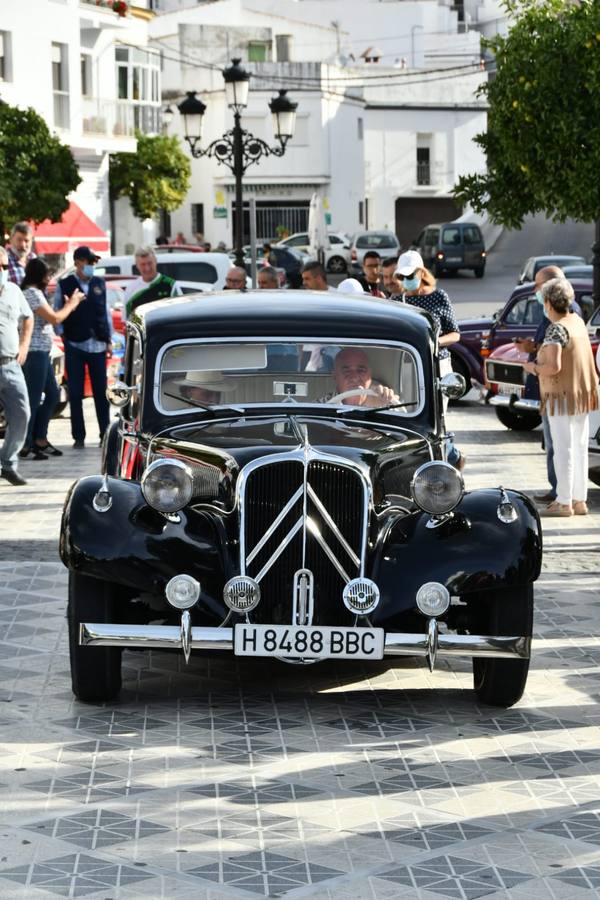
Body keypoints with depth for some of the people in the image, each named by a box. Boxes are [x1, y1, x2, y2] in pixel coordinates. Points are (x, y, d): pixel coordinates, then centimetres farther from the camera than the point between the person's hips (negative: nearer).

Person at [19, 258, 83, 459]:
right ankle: (26, 445, -2)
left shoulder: (34, 292, 18)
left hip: (42, 353, 11)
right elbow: (54, 318, -16)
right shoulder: (32, 293, -14)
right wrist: (73, 303, -2)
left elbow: (49, 319, 18)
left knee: (52, 394, 15)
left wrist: (69, 304, 13)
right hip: (35, 353, -11)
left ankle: (40, 439, 21)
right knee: (33, 398, -6)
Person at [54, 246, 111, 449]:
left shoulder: (100, 284, 10)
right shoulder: (64, 285, 1)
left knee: (101, 392, 4)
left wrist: (109, 341, 10)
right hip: (74, 346, -2)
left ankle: (105, 434, 11)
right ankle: (78, 437, 7)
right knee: (75, 394, 1)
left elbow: (105, 312, 12)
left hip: (98, 345, 2)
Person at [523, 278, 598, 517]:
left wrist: (533, 367, -9)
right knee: (580, 448, 11)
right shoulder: (578, 321, 8)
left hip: (562, 397, -8)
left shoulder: (556, 329, -17)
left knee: (563, 449, -5)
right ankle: (580, 500, 15)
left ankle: (564, 503, -3)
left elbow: (554, 367, -25)